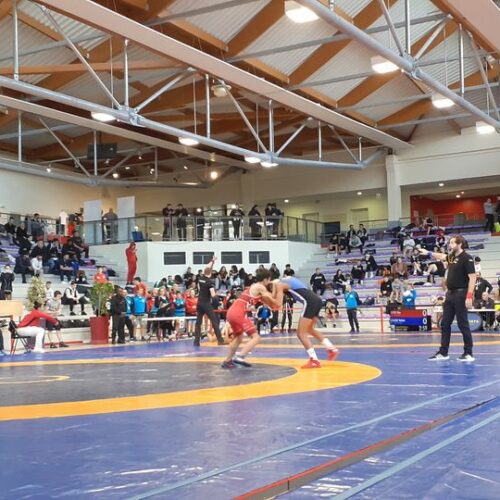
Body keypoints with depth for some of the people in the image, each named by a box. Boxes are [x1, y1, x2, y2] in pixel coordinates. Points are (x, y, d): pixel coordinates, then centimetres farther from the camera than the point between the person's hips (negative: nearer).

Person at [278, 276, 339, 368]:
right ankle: (332, 349, 26)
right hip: (317, 300, 9)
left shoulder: (280, 284, 2)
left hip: (310, 302, -9)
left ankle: (314, 360, -8)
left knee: (301, 333, -2)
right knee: (309, 329, 26)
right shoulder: (288, 279, 27)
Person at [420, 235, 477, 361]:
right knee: (445, 324, 9)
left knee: (463, 324, -3)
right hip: (450, 294, 8)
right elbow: (441, 256, 34)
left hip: (461, 294, -8)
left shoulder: (467, 258, -13)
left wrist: (469, 296, -23)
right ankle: (443, 352, 15)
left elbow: (472, 278, -17)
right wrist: (428, 253, 29)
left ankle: (468, 353, 5)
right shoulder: (451, 257, 10)